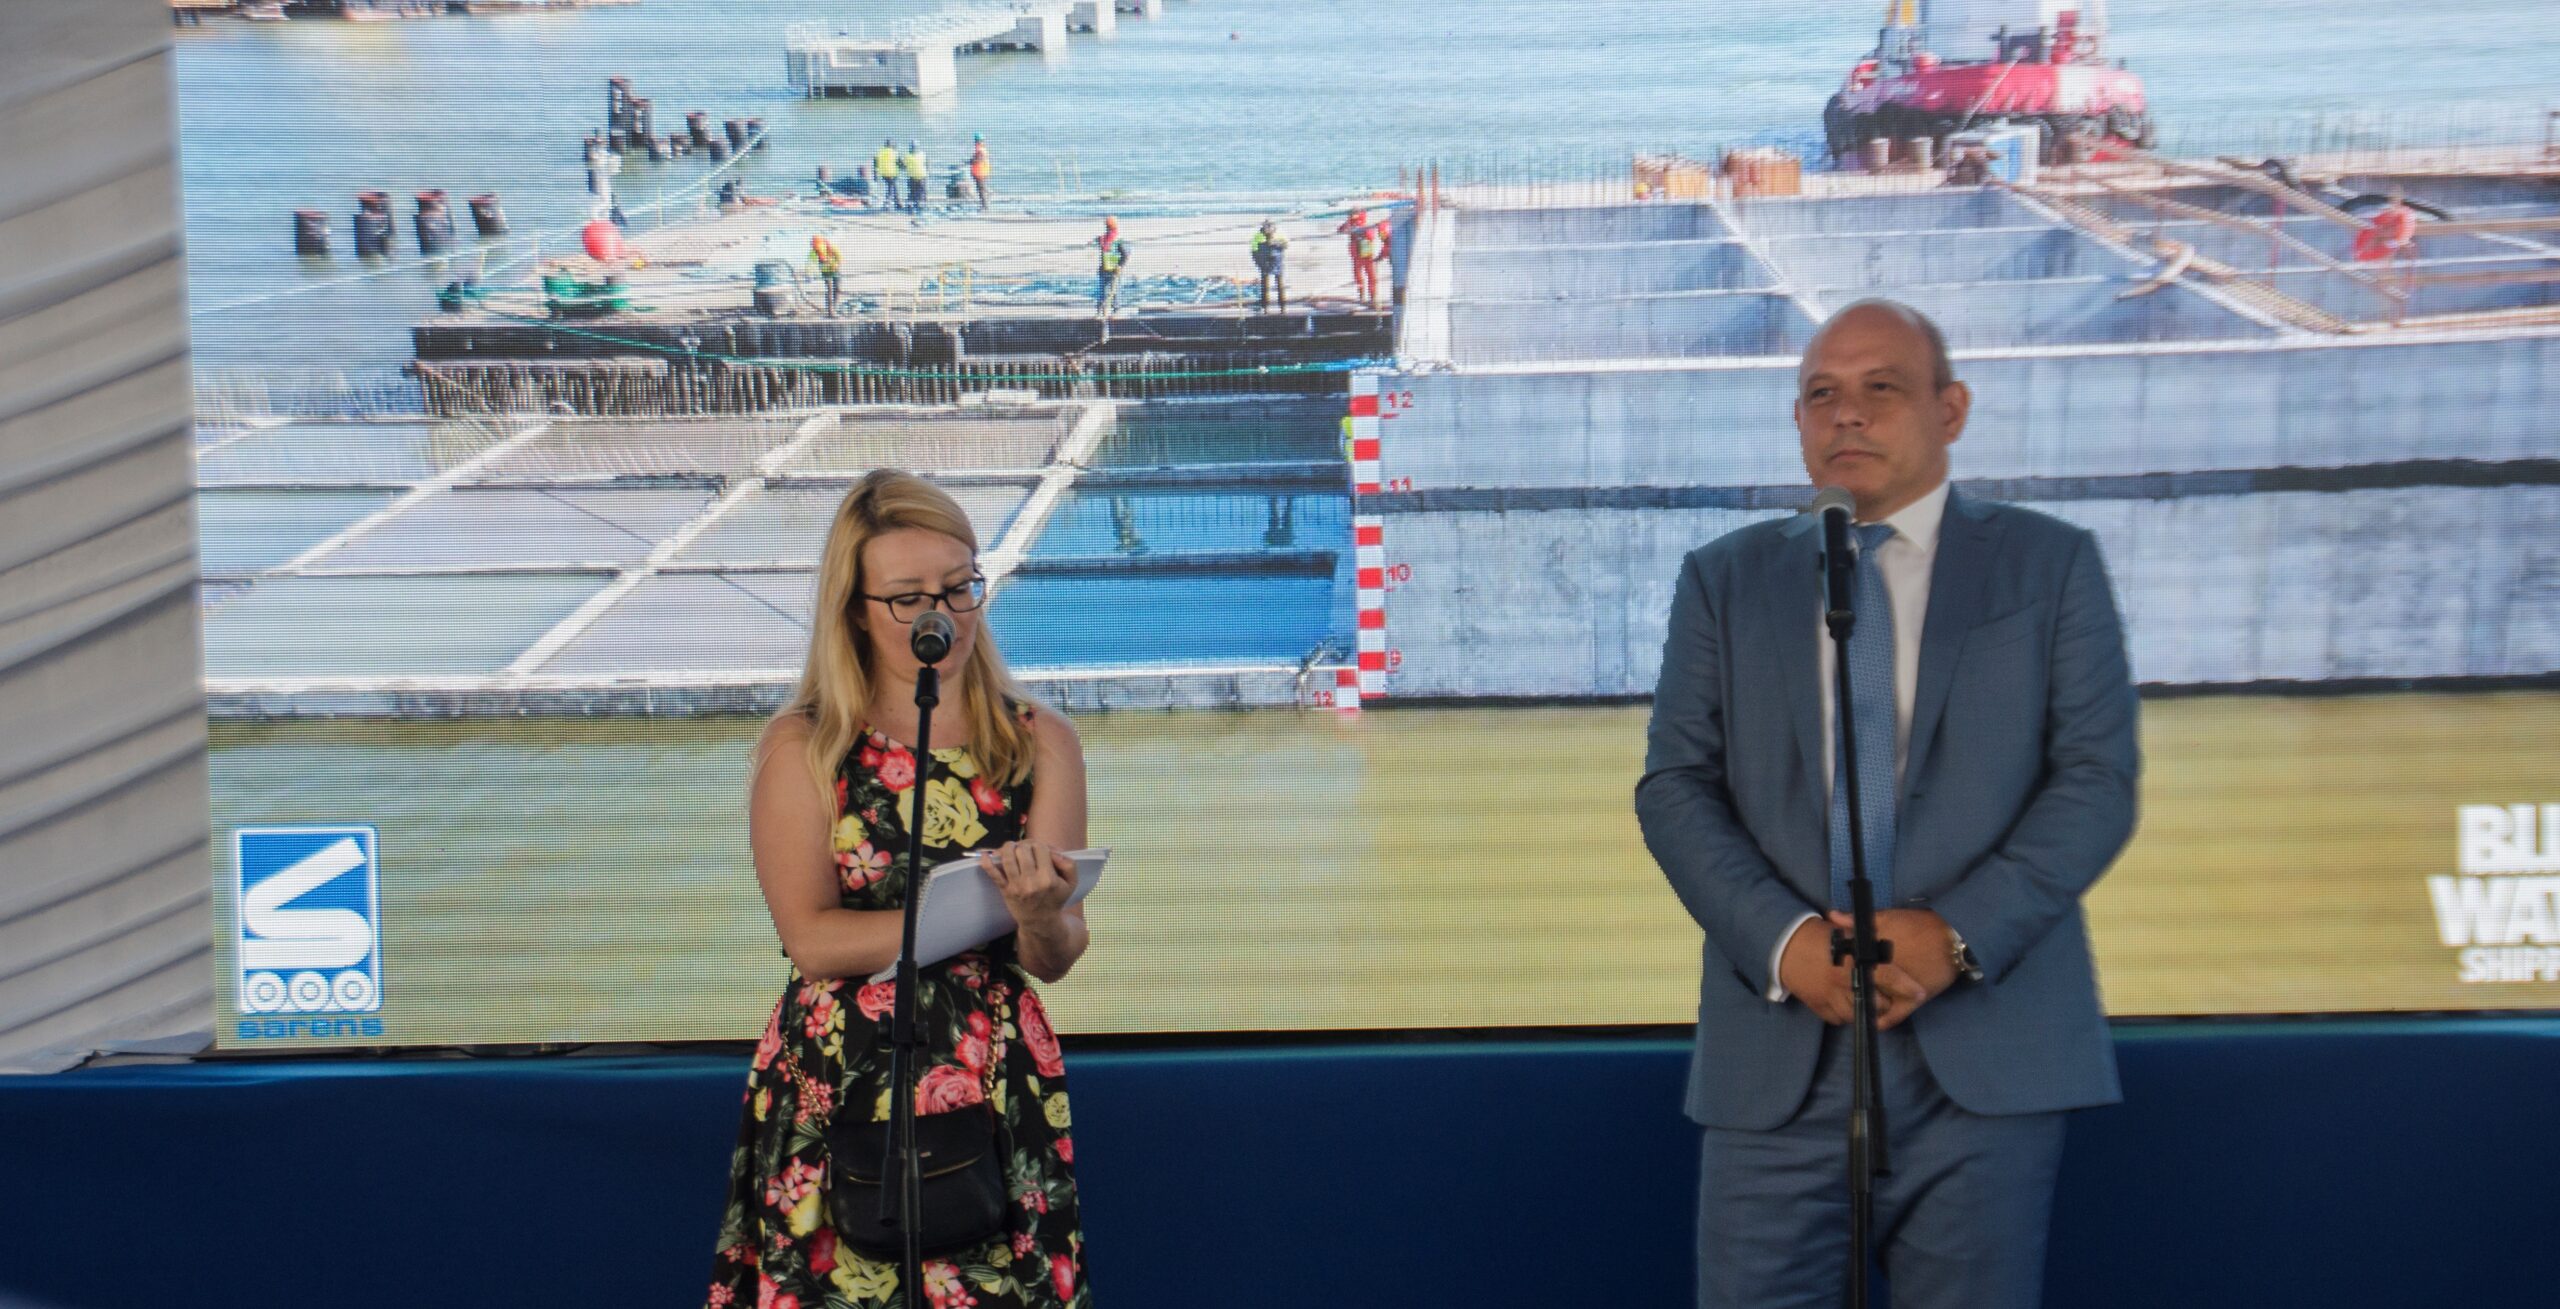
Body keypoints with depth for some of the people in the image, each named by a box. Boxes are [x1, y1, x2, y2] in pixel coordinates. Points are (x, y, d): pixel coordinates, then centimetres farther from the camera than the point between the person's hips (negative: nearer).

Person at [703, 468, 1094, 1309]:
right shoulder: (802, 749, -1)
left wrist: (1039, 915, -25)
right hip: (836, 1089, -1)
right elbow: (811, 939, -10)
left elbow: (1055, 959, -2)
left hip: (997, 1084, 1)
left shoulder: (1039, 743, 3)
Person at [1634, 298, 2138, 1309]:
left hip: (1986, 1047, -1)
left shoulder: (2051, 565, 8)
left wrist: (1959, 934, -13)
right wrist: (1780, 939, -11)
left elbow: (2099, 777, 0)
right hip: (1777, 1050, 1)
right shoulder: (1723, 579, 13)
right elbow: (1674, 784, 5)